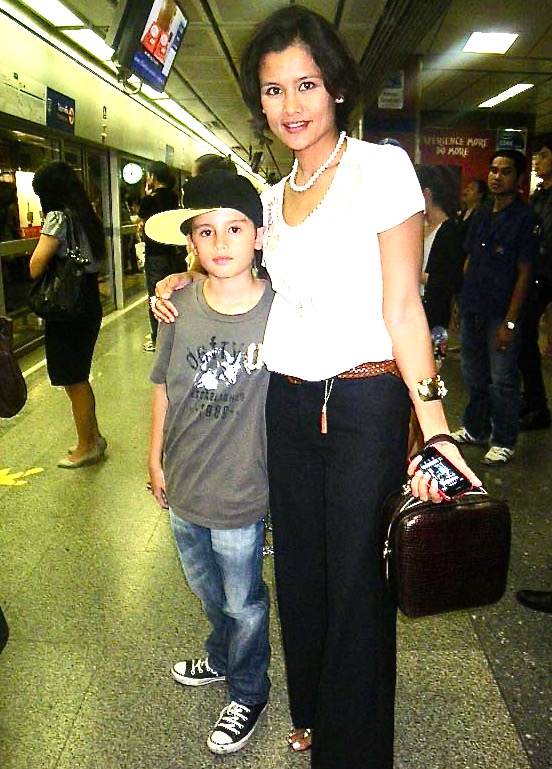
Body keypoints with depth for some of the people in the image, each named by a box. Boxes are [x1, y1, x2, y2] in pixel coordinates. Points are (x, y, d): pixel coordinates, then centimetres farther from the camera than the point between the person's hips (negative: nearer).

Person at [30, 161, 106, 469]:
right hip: (90, 302, 9)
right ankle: (94, 437, 30)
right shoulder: (87, 216, 10)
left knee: (74, 381, 5)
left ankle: (86, 446, 17)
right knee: (80, 377, 19)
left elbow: (35, 267, -21)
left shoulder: (59, 218, -15)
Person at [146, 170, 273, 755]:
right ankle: (222, 659, 57)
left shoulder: (279, 311, -18)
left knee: (243, 602, 17)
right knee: (207, 590, 27)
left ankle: (248, 693, 44)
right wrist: (155, 457, 9)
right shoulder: (180, 307, -10)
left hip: (240, 493, -4)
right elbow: (163, 387, 2)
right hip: (183, 485, 4)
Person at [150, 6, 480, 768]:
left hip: (365, 404, -6)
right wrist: (185, 279, 12)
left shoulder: (382, 168, -6)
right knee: (301, 570, 17)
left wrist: (435, 428, -18)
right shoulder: (274, 196, 11)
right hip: (287, 403, 6)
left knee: (355, 579, 6)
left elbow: (403, 308, -11)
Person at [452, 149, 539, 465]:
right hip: (473, 309, 7)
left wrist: (509, 322, -16)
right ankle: (476, 429, 34)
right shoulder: (481, 217, 11)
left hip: (501, 314, -6)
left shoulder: (524, 218, -9)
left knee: (503, 381, 1)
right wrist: (462, 302, 10)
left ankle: (505, 442, 16)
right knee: (474, 375, 17)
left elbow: (524, 273, -12)